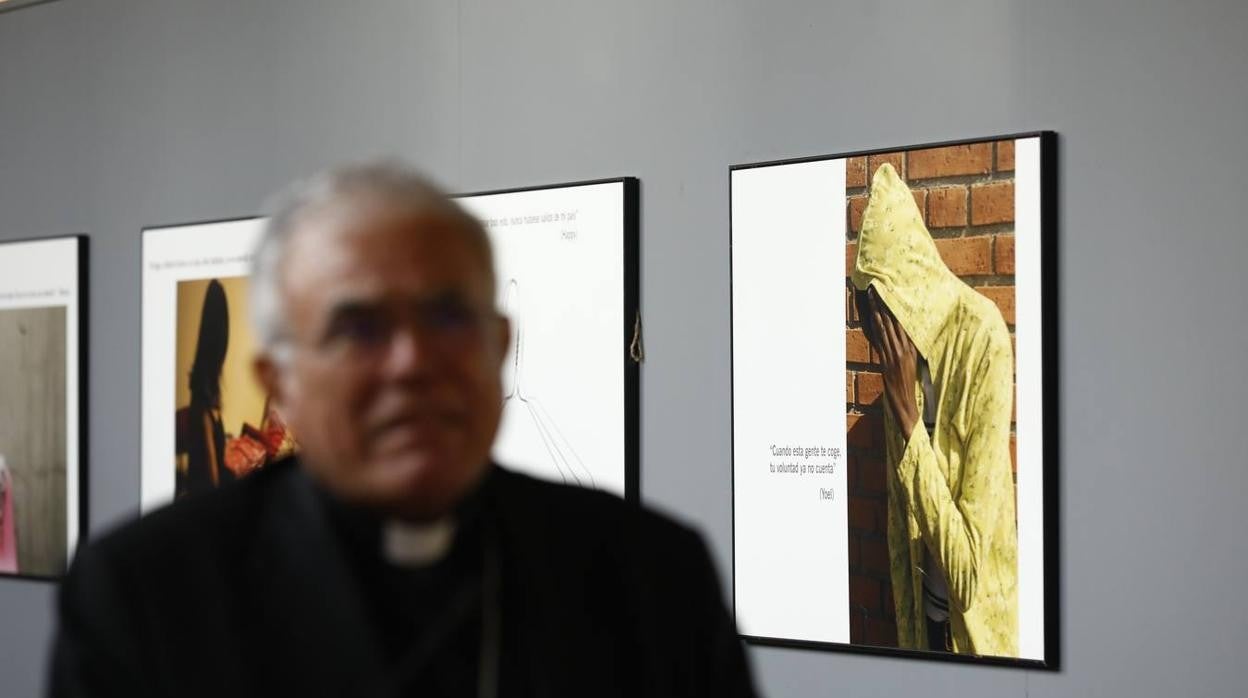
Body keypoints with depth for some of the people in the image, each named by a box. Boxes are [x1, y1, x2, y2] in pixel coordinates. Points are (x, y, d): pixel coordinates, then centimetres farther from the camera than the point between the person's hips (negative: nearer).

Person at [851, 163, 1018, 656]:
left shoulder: (984, 342, -24)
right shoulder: (901, 344, -4)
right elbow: (902, 509, 5)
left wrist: (908, 416, -26)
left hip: (975, 617, -5)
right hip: (924, 607, 5)